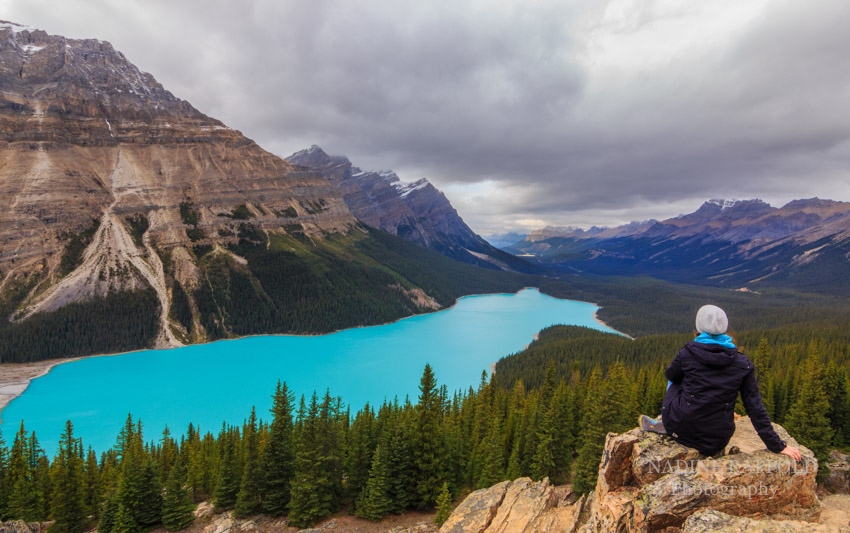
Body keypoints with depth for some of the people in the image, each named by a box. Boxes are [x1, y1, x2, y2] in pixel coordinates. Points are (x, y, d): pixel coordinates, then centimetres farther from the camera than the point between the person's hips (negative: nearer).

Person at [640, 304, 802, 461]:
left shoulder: (687, 354, -8)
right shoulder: (743, 363, -3)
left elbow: (671, 375, 14)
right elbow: (755, 407, -3)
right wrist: (778, 446, 2)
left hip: (681, 428, -2)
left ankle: (667, 425, 33)